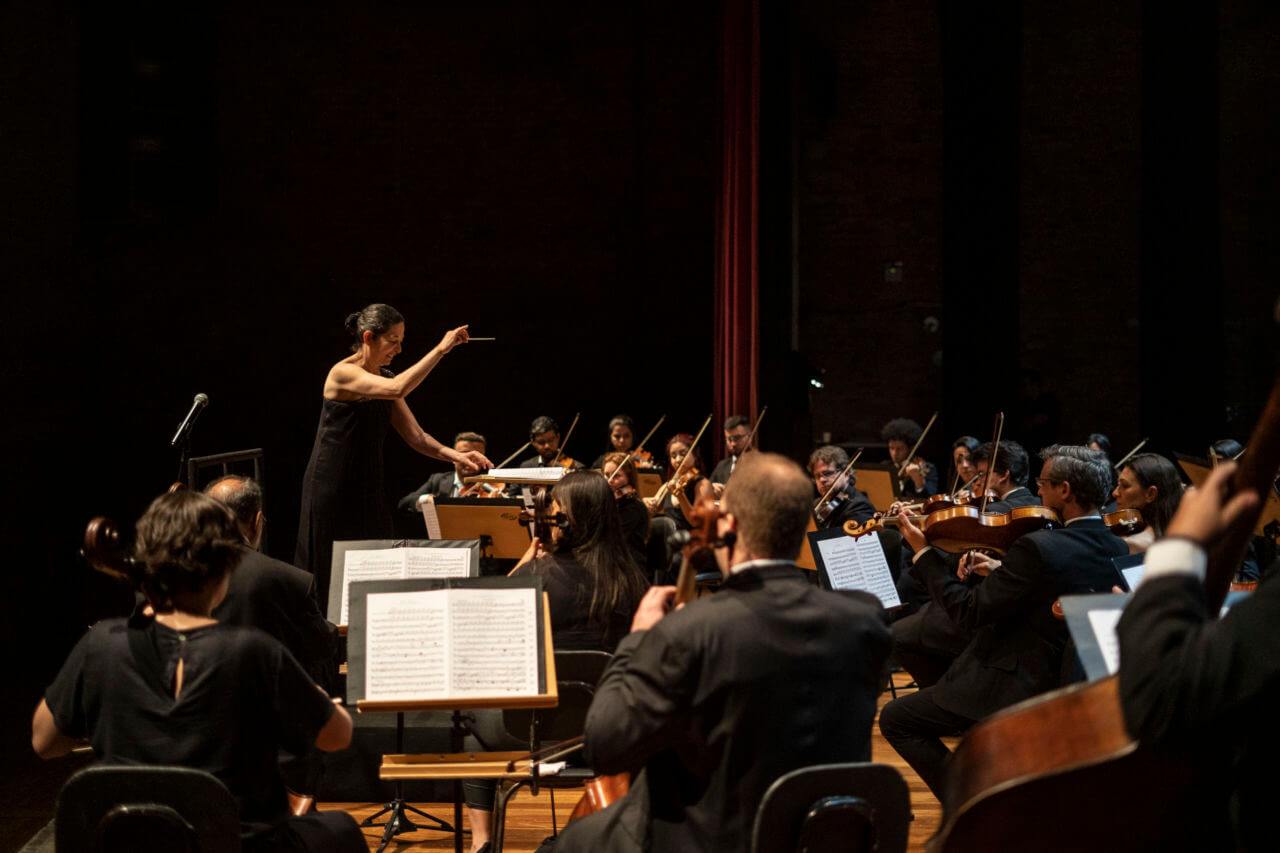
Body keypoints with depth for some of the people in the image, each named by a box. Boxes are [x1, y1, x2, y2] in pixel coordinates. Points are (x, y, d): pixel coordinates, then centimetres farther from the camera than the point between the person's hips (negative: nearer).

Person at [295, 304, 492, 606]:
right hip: (333, 488, -7)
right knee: (332, 578, 0)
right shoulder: (342, 374, -15)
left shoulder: (383, 377, 9)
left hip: (369, 487, 8)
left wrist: (454, 456, -11)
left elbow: (415, 437, 5)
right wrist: (440, 350, -30)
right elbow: (397, 389, -33)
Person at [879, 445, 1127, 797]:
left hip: (1018, 689, -9)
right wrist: (1003, 571, 14)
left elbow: (969, 613, -20)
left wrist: (923, 551, -12)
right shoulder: (1117, 550, -2)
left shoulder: (1037, 547, -26)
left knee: (895, 719, 6)